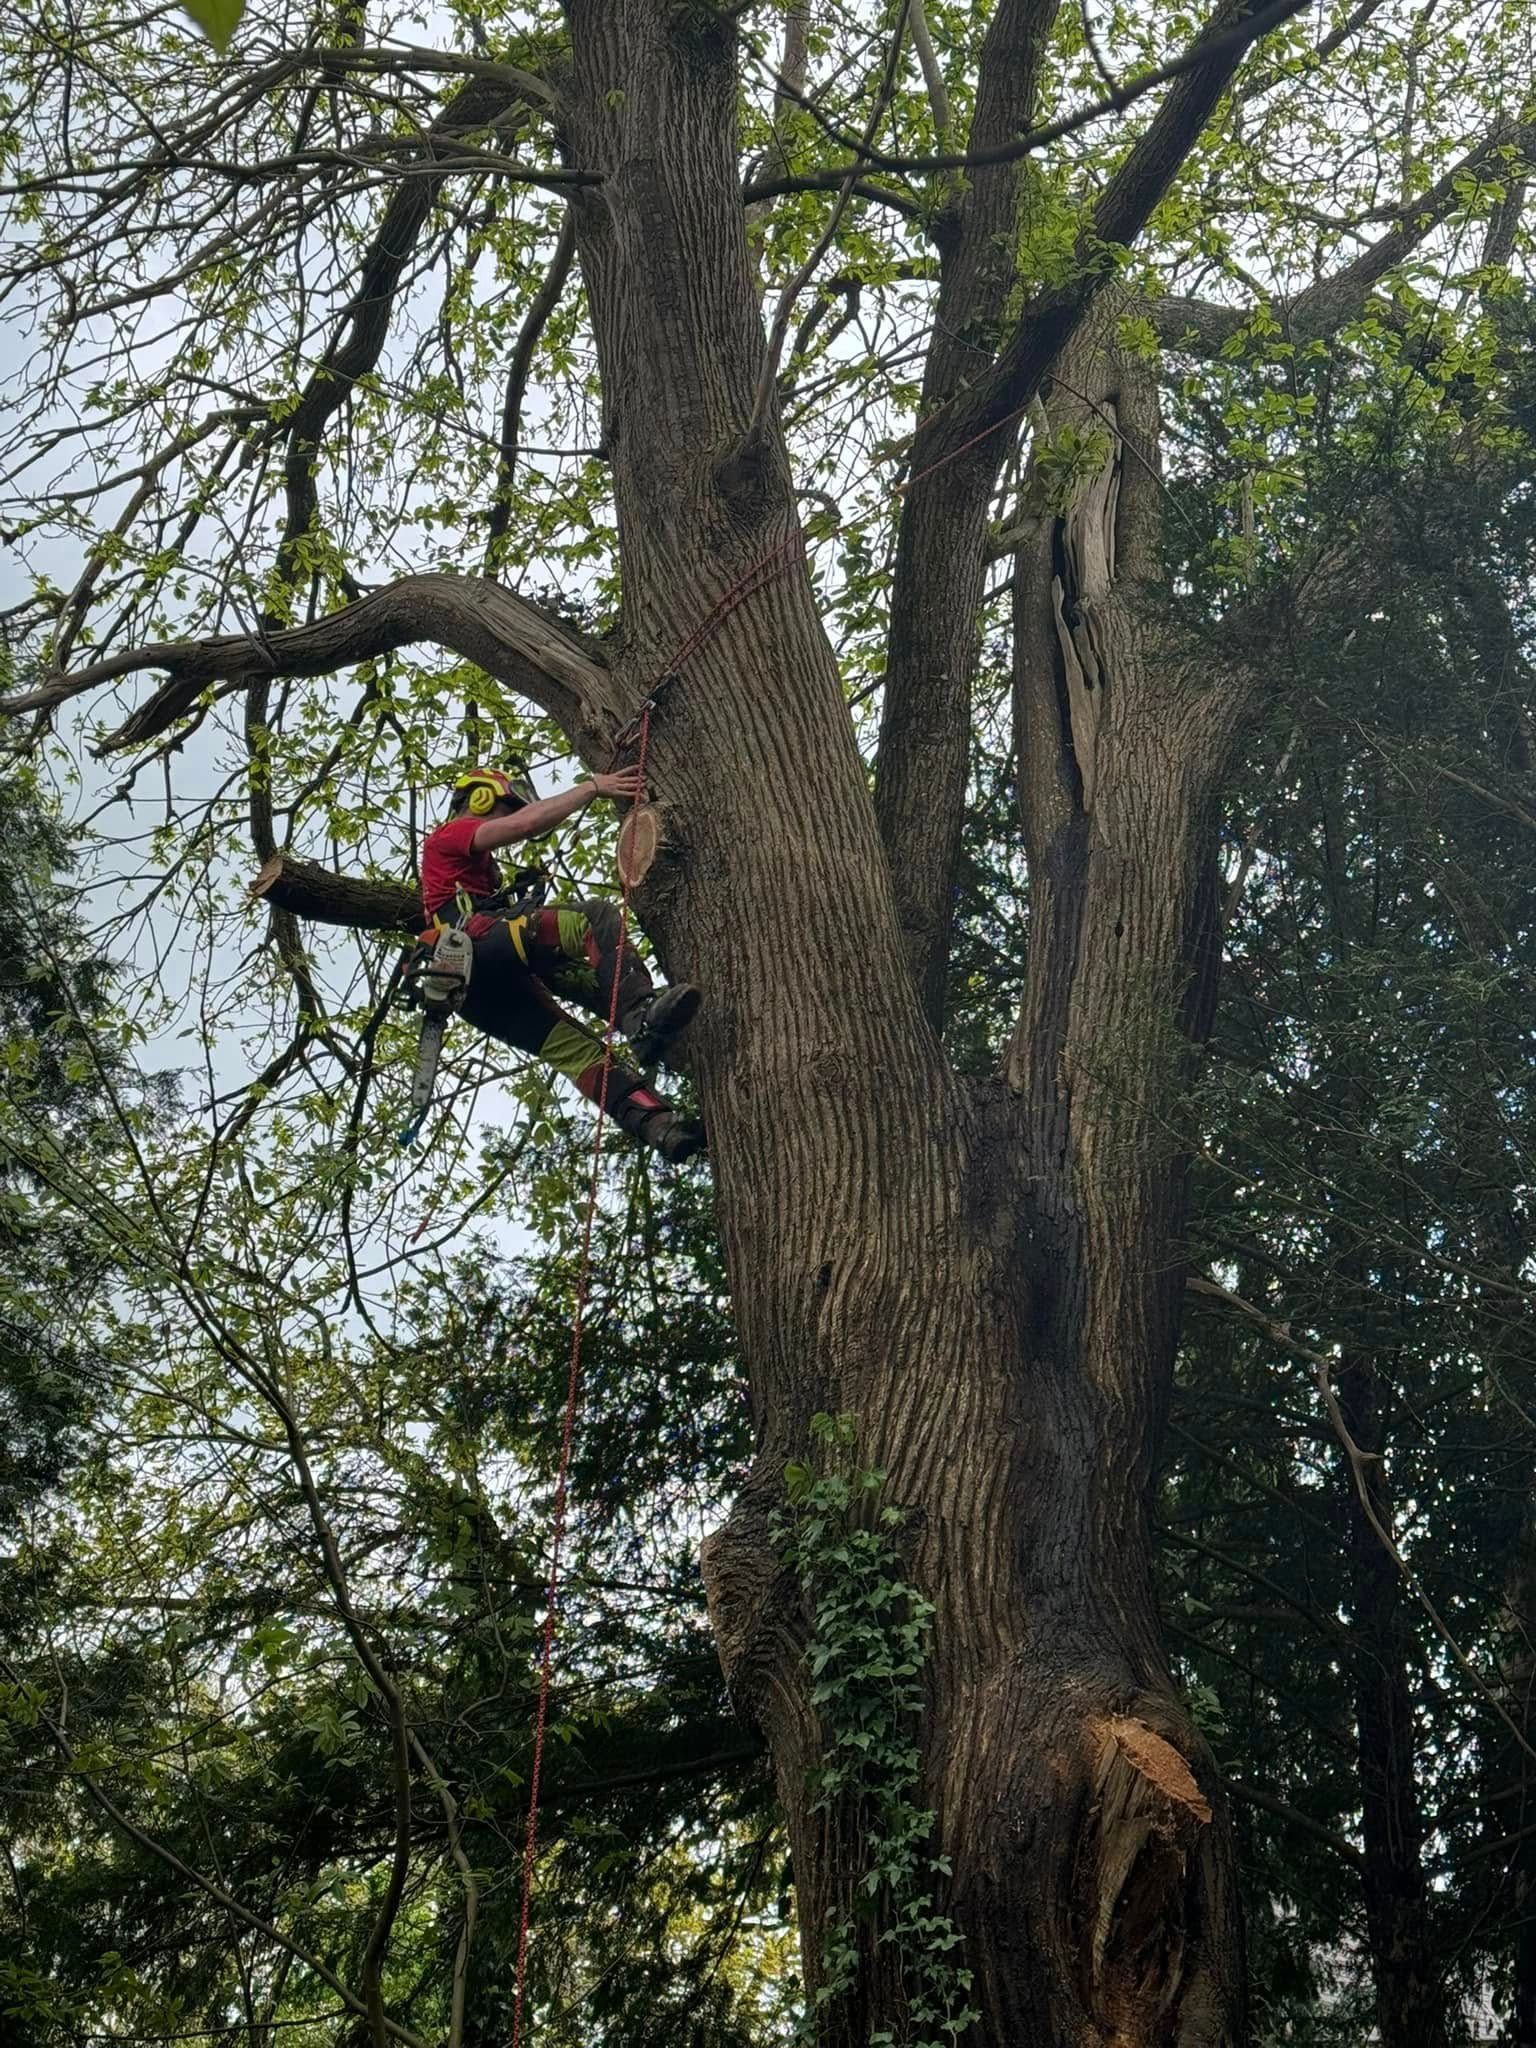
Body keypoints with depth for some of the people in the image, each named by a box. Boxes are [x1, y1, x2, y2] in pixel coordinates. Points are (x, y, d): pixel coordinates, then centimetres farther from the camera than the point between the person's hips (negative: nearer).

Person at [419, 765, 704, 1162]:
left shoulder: (474, 863, 42)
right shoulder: (450, 835, 14)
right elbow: (528, 822, -4)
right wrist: (594, 787, 0)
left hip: (484, 996, 9)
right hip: (479, 945, -9)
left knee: (576, 1049, -2)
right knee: (594, 915, -21)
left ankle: (658, 1126, -15)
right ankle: (641, 1014, -41)